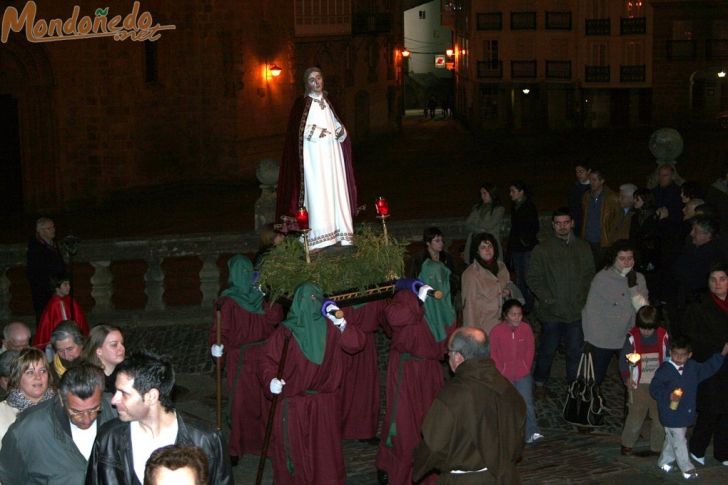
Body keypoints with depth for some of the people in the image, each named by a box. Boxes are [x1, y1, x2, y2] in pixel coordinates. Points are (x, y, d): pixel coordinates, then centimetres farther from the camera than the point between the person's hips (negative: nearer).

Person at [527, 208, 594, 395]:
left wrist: (583, 297, -2)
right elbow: (533, 278, -3)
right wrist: (547, 299, -11)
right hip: (551, 311, -2)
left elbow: (589, 275, 11)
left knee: (575, 350, 11)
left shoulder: (583, 248, 4)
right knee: (547, 350, 10)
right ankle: (540, 382, 30)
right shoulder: (542, 249, -6)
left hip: (576, 310, 2)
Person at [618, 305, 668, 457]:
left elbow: (668, 357, 6)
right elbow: (623, 359, -5)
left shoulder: (663, 336, -3)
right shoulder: (632, 337, -9)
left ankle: (657, 447, 19)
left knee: (659, 416, 7)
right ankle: (627, 444, 16)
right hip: (638, 385, -2)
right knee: (635, 415, -1)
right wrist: (626, 377, -18)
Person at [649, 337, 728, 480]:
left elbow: (708, 368, 18)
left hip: (685, 413, 6)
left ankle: (665, 461, 36)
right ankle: (687, 468, 13)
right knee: (679, 441, 1)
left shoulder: (692, 367, 3)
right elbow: (654, 389, -15)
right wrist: (668, 395, -30)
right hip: (671, 413, -6)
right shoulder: (664, 370, -17)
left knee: (672, 439, 19)